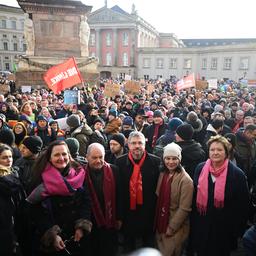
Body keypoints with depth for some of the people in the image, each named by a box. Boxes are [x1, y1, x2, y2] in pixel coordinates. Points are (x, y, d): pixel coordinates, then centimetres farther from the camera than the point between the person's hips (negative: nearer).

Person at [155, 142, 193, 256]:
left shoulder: (185, 180, -19)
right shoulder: (162, 175, 1)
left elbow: (184, 208, -19)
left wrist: (171, 227, -14)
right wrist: (157, 223, 7)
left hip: (176, 228, -6)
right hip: (161, 225, 6)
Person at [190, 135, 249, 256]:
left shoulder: (237, 174, -14)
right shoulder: (200, 169, -5)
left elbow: (242, 206, -8)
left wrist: (237, 230, -6)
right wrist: (193, 221, 7)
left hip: (224, 228, -2)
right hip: (201, 226, 3)